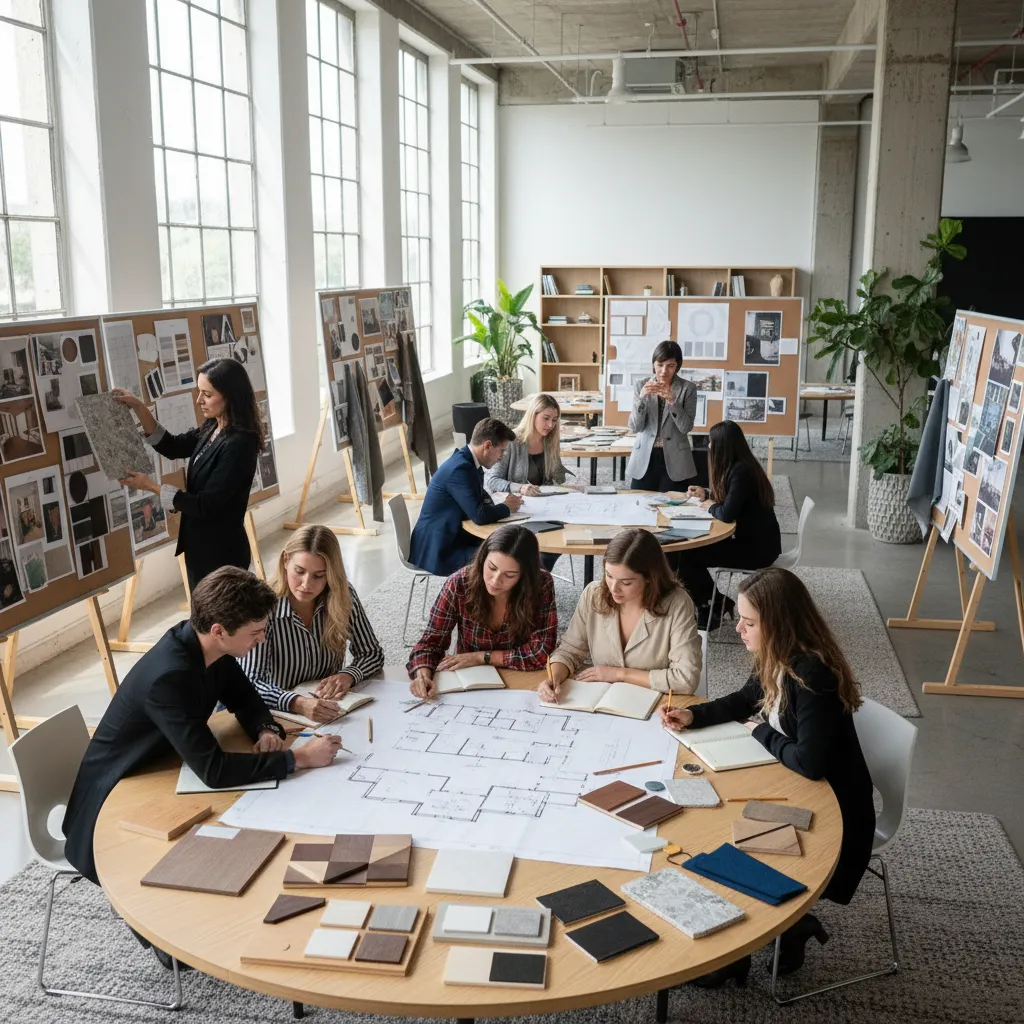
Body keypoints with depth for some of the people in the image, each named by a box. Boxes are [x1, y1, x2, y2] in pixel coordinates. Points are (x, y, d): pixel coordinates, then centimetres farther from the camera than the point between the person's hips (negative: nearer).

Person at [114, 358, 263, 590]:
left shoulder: (239, 444, -24)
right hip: (200, 546, 9)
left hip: (221, 551, -9)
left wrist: (151, 486, -16)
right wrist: (139, 408, 2)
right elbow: (171, 447, 14)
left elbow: (206, 505, -23)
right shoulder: (211, 430, 4)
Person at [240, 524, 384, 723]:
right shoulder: (264, 608, -17)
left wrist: (348, 676, -18)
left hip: (332, 711, 3)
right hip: (281, 714, -3)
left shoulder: (344, 596, -7)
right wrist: (298, 703, -39)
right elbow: (249, 683, -23)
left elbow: (373, 654, 2)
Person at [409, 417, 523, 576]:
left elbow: (481, 500, 17)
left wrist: (503, 505, -4)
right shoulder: (460, 468, -24)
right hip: (438, 552, -10)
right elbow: (480, 515, -29)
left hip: (450, 540, 10)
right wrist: (506, 507, -10)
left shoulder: (468, 461, 5)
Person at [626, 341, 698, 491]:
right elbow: (635, 427, -4)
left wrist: (672, 401, -21)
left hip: (674, 461, -1)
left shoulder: (688, 388, -1)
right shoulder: (641, 386, 4)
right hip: (644, 459, 2)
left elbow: (686, 427, -9)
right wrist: (641, 397, -17)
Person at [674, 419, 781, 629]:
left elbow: (727, 514, -28)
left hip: (758, 548, -9)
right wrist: (706, 495, 12)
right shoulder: (738, 466, 8)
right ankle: (717, 603, 14)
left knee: (686, 555, -7)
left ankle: (709, 609, 11)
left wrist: (711, 506, -9)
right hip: (751, 539, 9)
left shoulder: (741, 471, -22)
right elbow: (729, 501, 21)